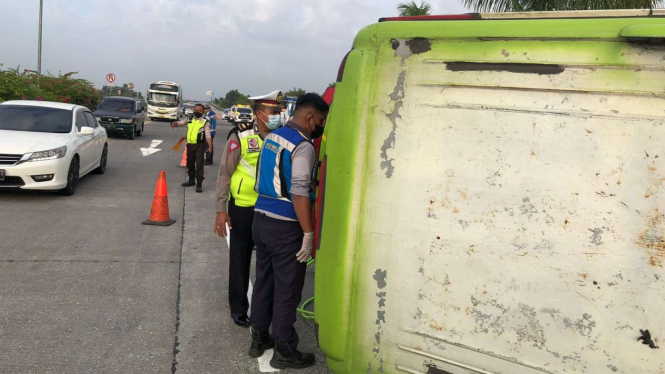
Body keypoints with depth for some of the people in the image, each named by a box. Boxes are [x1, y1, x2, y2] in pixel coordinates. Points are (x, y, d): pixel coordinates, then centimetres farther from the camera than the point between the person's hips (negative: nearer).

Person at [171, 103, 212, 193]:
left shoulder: (205, 122, -2)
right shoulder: (189, 120, 12)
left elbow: (208, 135, -8)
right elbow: (180, 123, 9)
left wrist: (210, 146, -17)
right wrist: (174, 123, -15)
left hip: (200, 145, -5)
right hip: (190, 144, 5)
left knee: (199, 164, -9)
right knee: (190, 163, 16)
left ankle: (199, 183, -6)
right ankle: (191, 180, 33)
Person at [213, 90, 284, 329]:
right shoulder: (241, 137, -11)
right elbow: (225, 174, -8)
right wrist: (221, 210, -11)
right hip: (243, 207, -4)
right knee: (240, 259, 10)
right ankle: (238, 307, 26)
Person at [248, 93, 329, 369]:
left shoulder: (272, 137, 11)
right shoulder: (303, 146, -16)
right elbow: (299, 193, -23)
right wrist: (308, 233, -19)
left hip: (261, 219, 8)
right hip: (285, 226, -8)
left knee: (264, 281, 18)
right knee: (287, 290, 4)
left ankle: (259, 338, 31)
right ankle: (285, 351, 16)